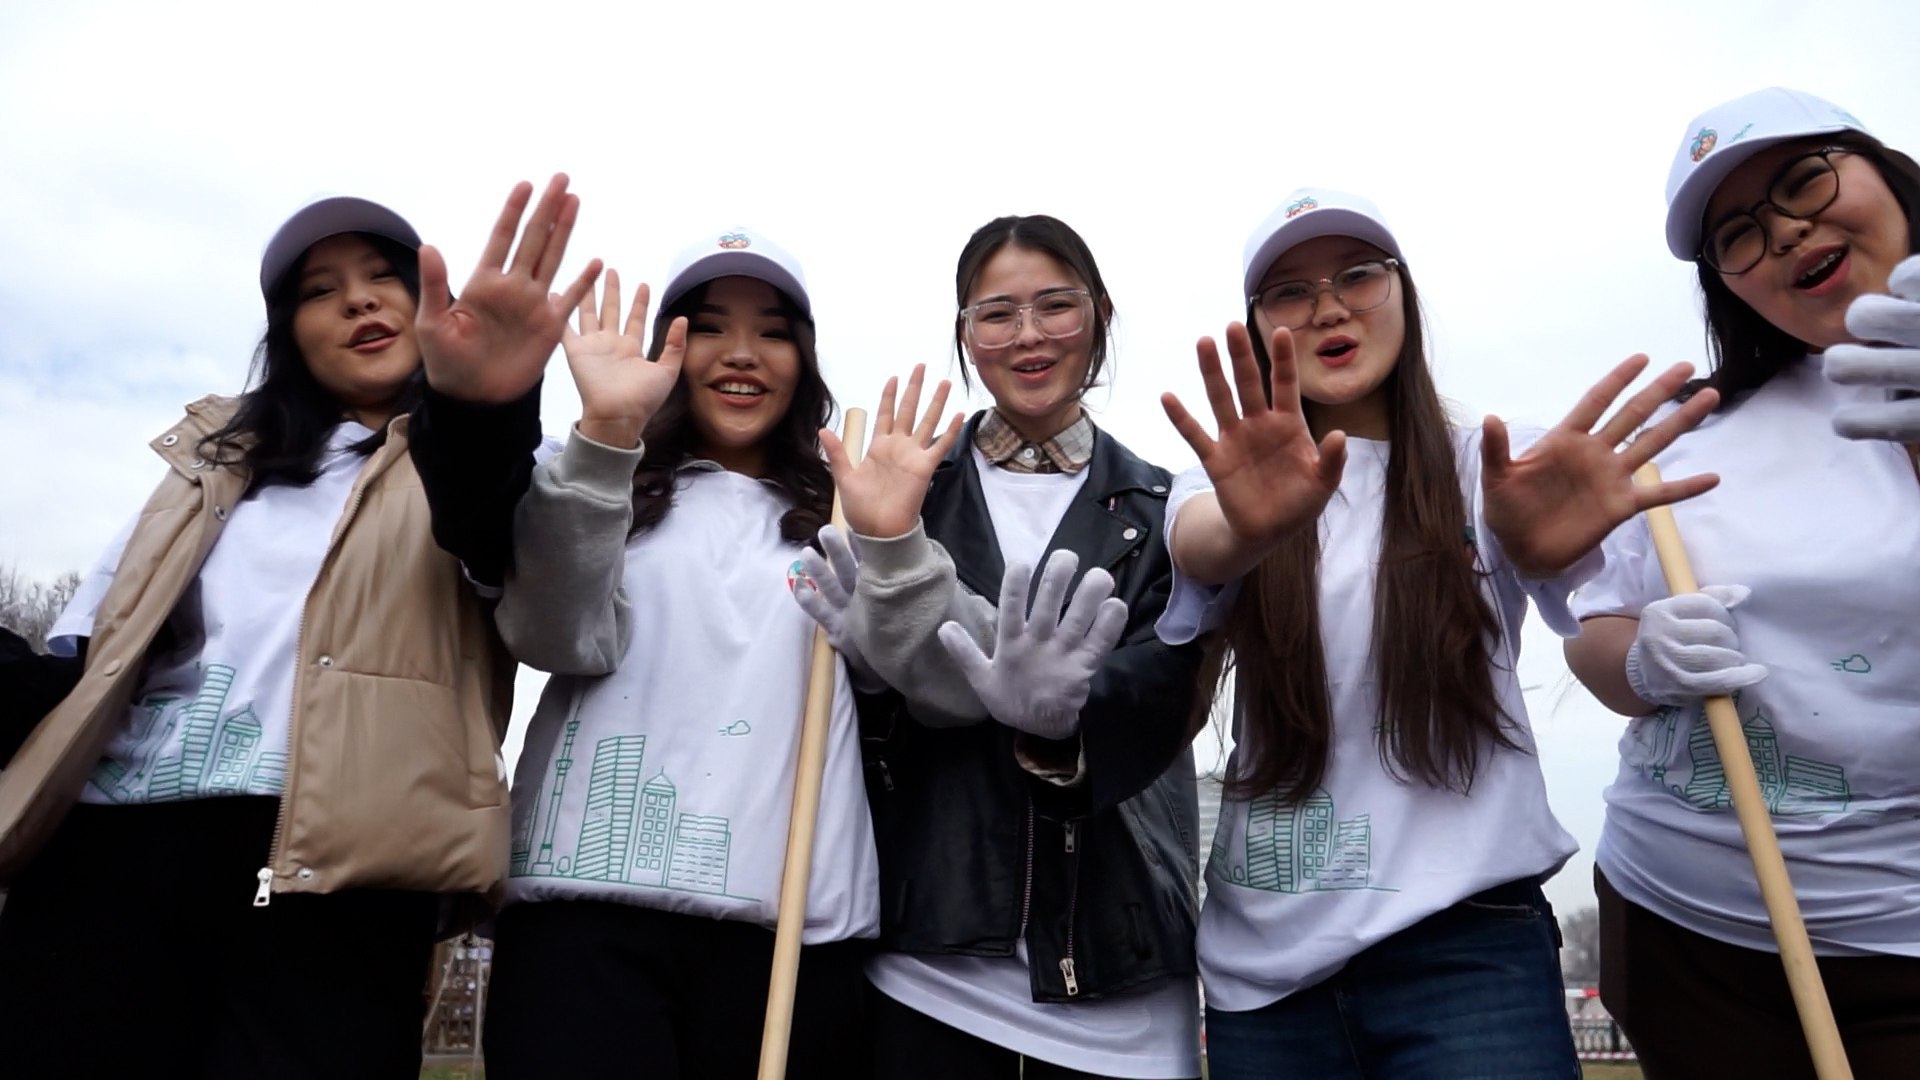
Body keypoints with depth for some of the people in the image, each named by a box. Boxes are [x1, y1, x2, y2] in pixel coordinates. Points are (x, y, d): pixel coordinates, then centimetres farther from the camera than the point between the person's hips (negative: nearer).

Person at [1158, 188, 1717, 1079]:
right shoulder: (1227, 475, 4)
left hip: (1466, 939, -1)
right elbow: (1198, 543, -19)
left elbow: (1605, 640, -17)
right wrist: (1251, 528, -43)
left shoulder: (1488, 467, 1)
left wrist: (1543, 550, -41)